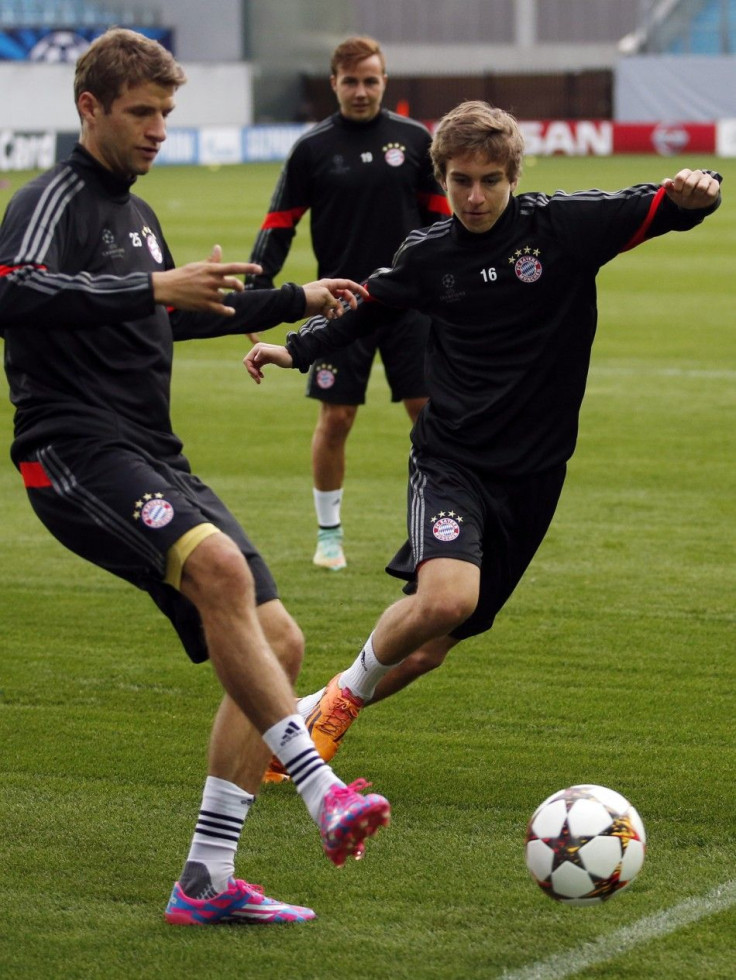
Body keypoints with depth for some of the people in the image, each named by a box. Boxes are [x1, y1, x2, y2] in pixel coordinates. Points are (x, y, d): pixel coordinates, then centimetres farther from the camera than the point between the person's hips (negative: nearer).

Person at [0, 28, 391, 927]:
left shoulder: (134, 213, 23)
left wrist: (295, 301, 44)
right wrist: (153, 287, -29)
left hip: (153, 463, 10)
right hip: (78, 452, -10)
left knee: (276, 642, 2)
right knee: (218, 564, -35)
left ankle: (205, 882, 4)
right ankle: (322, 792, -38)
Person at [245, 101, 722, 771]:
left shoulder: (562, 225, -5)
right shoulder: (427, 254, 1)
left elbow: (659, 209, -9)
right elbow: (367, 305, 21)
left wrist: (696, 191, -31)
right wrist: (298, 349, 11)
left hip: (532, 474, 1)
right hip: (450, 459, -1)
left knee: (429, 649, 4)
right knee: (446, 597, -29)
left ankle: (322, 716, 28)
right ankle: (345, 692, -2)